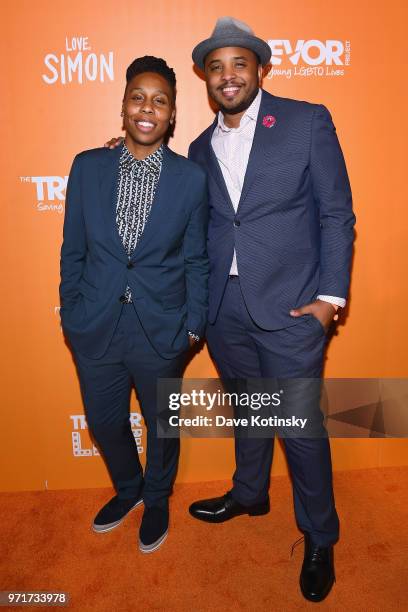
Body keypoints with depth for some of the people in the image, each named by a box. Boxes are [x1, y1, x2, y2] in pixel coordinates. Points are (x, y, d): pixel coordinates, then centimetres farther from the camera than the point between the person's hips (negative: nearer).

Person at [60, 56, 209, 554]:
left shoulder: (191, 177, -5)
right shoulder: (87, 167, -2)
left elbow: (196, 259, -1)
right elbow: (73, 250, 3)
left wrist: (194, 325, -3)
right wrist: (70, 312, 3)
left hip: (161, 330, -1)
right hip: (95, 326, 2)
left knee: (162, 423, 17)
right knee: (104, 422, 19)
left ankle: (157, 499, 48)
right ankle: (127, 489, 51)